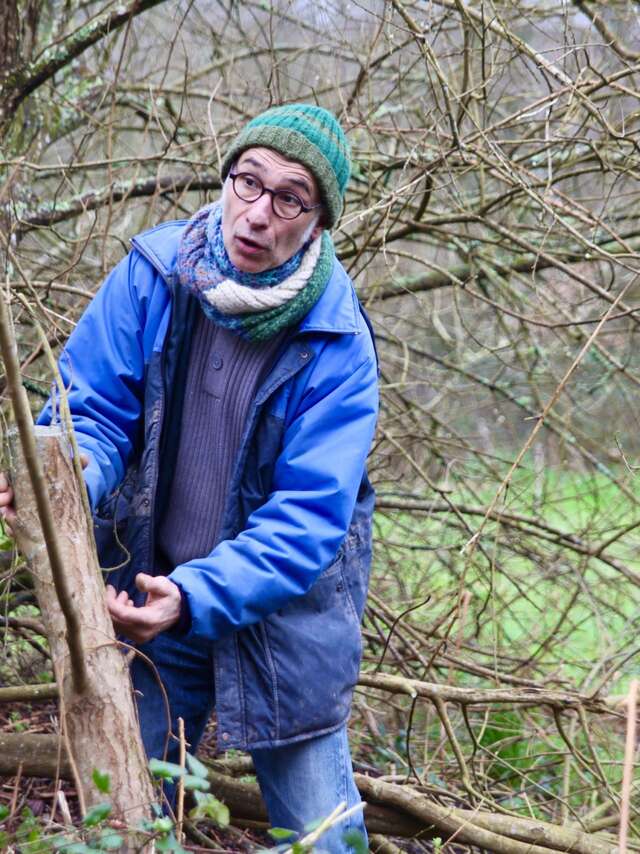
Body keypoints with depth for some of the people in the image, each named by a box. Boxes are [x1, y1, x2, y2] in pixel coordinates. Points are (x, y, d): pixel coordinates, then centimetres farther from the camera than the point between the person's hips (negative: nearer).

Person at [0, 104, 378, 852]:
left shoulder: (338, 344, -18)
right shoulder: (153, 274, -10)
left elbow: (308, 516, -21)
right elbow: (93, 409, -9)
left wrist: (196, 597, -32)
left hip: (283, 615, -2)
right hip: (152, 596, 2)